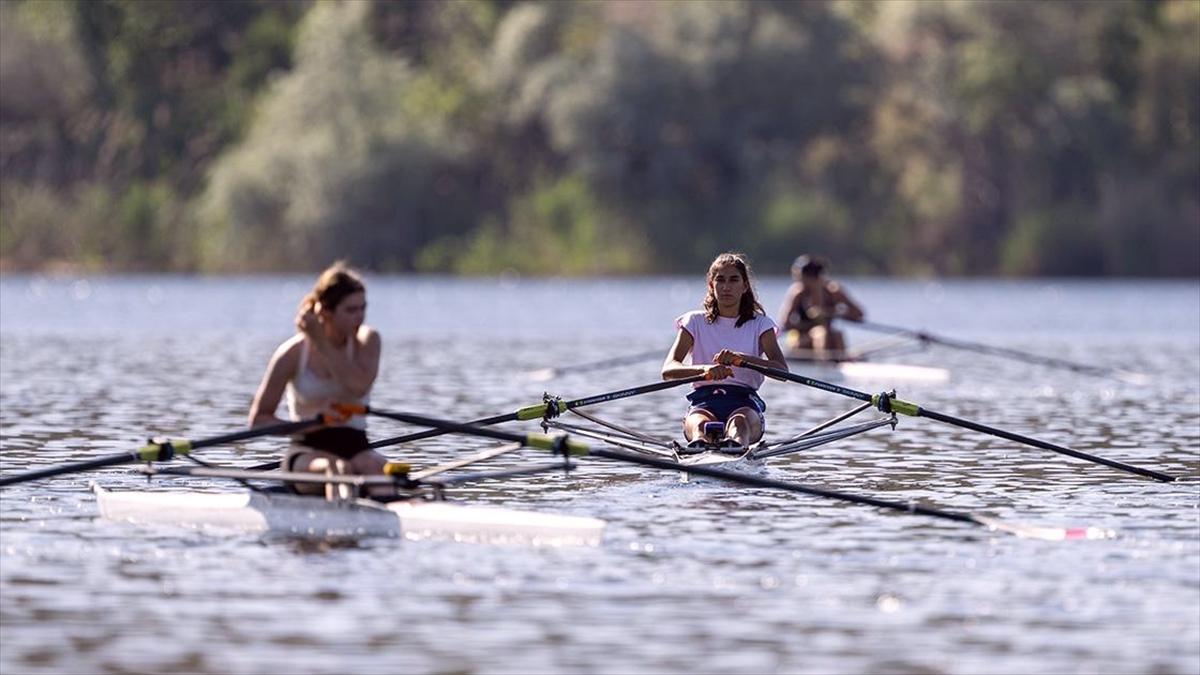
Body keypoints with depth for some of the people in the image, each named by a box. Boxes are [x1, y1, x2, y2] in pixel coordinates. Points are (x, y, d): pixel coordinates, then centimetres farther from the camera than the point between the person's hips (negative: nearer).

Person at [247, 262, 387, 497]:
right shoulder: (293, 353, 0)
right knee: (336, 468, -37)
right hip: (306, 452, -1)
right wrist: (311, 425, -14)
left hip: (355, 448, 1)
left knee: (376, 467, -35)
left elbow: (359, 386, -16)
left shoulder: (367, 340, 6)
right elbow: (258, 419, 1)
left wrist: (322, 343, -12)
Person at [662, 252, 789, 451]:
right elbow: (668, 370, -4)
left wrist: (740, 359, -25)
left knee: (740, 420, -38)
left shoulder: (760, 324, 12)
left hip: (744, 400, 0)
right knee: (699, 423, -37)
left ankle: (735, 441, -74)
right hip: (704, 400, 0)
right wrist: (704, 369, -26)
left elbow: (782, 370, -6)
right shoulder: (695, 322, 13)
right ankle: (700, 441, -73)